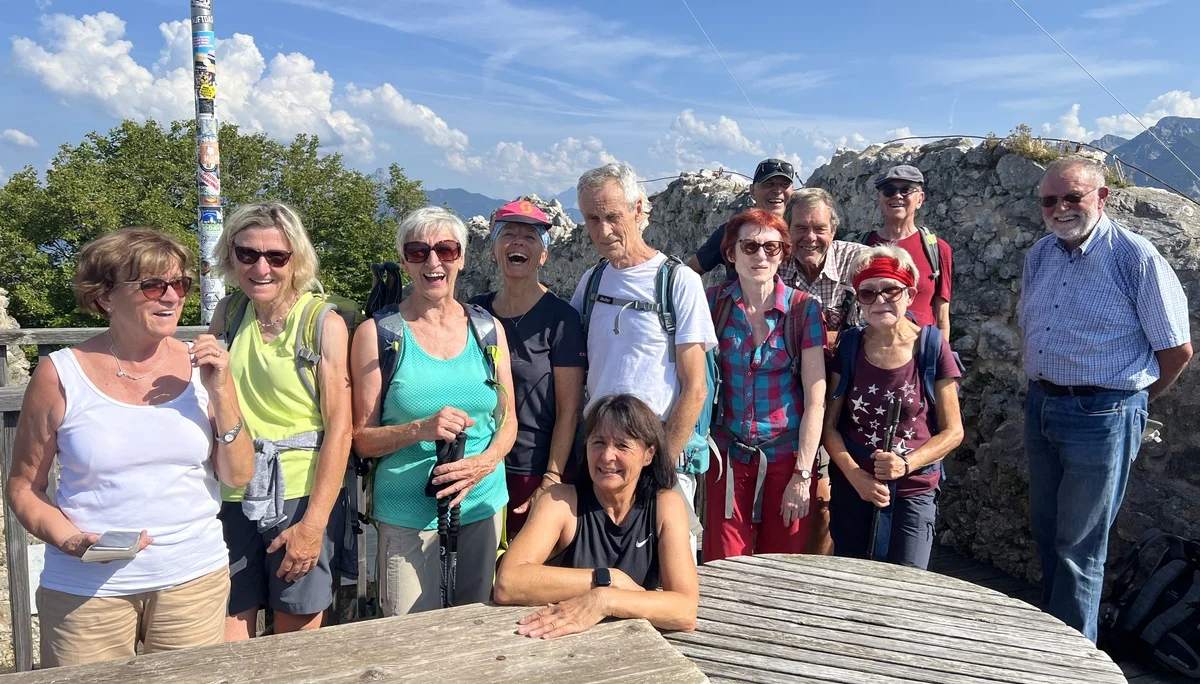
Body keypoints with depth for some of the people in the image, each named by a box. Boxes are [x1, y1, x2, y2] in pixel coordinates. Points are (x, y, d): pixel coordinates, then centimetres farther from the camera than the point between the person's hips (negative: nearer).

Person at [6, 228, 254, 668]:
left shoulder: (201, 367, -2)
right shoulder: (61, 375, -7)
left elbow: (238, 476, -1)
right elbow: (23, 487, 2)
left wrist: (222, 392, -14)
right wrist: (71, 541, -15)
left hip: (195, 579, 2)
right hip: (86, 589, -2)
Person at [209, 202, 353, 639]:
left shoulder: (325, 324, -8)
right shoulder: (229, 312, 5)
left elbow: (339, 429, -11)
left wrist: (314, 524, -14)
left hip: (302, 496, -3)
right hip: (233, 495, 4)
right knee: (227, 643, 7)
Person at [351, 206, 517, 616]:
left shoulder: (488, 328, 5)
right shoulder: (377, 333, -4)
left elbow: (508, 421, 8)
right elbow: (361, 439, -4)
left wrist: (484, 462, -12)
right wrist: (420, 429, -22)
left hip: (484, 506, 3)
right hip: (408, 516, -3)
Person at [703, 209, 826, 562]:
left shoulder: (803, 309, -5)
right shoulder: (714, 303, 0)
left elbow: (815, 399, -6)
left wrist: (802, 475, -9)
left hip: (787, 455, -1)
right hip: (729, 455, 1)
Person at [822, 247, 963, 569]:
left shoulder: (932, 346, -7)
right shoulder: (849, 346, -1)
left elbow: (953, 431, -2)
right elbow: (829, 424, 1)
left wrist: (906, 463, -17)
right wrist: (856, 475, -12)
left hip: (913, 492, -2)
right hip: (851, 489, 2)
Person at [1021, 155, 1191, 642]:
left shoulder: (1136, 258, -14)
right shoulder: (1039, 255, 7)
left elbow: (1177, 350, -9)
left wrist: (1131, 400, 2)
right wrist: (1046, 390, 14)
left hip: (1101, 417, -7)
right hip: (1041, 406, 7)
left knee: (1079, 546, 3)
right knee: (1045, 531, 18)